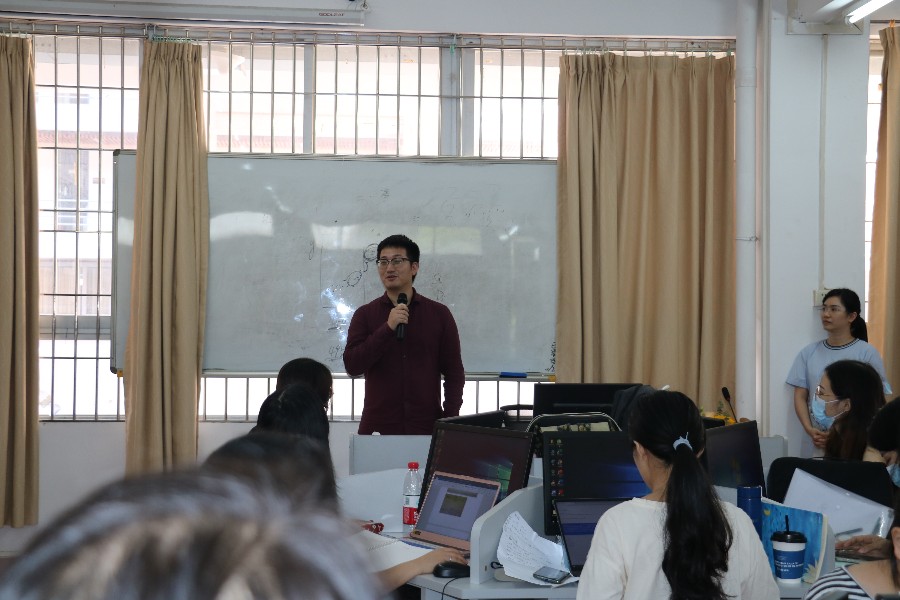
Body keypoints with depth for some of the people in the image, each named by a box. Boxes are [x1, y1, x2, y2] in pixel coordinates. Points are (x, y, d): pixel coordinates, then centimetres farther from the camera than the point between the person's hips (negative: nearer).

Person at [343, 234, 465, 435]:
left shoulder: (439, 314, 5)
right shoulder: (365, 314, 5)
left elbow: (454, 373, 6)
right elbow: (352, 366, -7)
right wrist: (388, 328, -15)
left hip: (427, 427, 0)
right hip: (377, 429, 0)